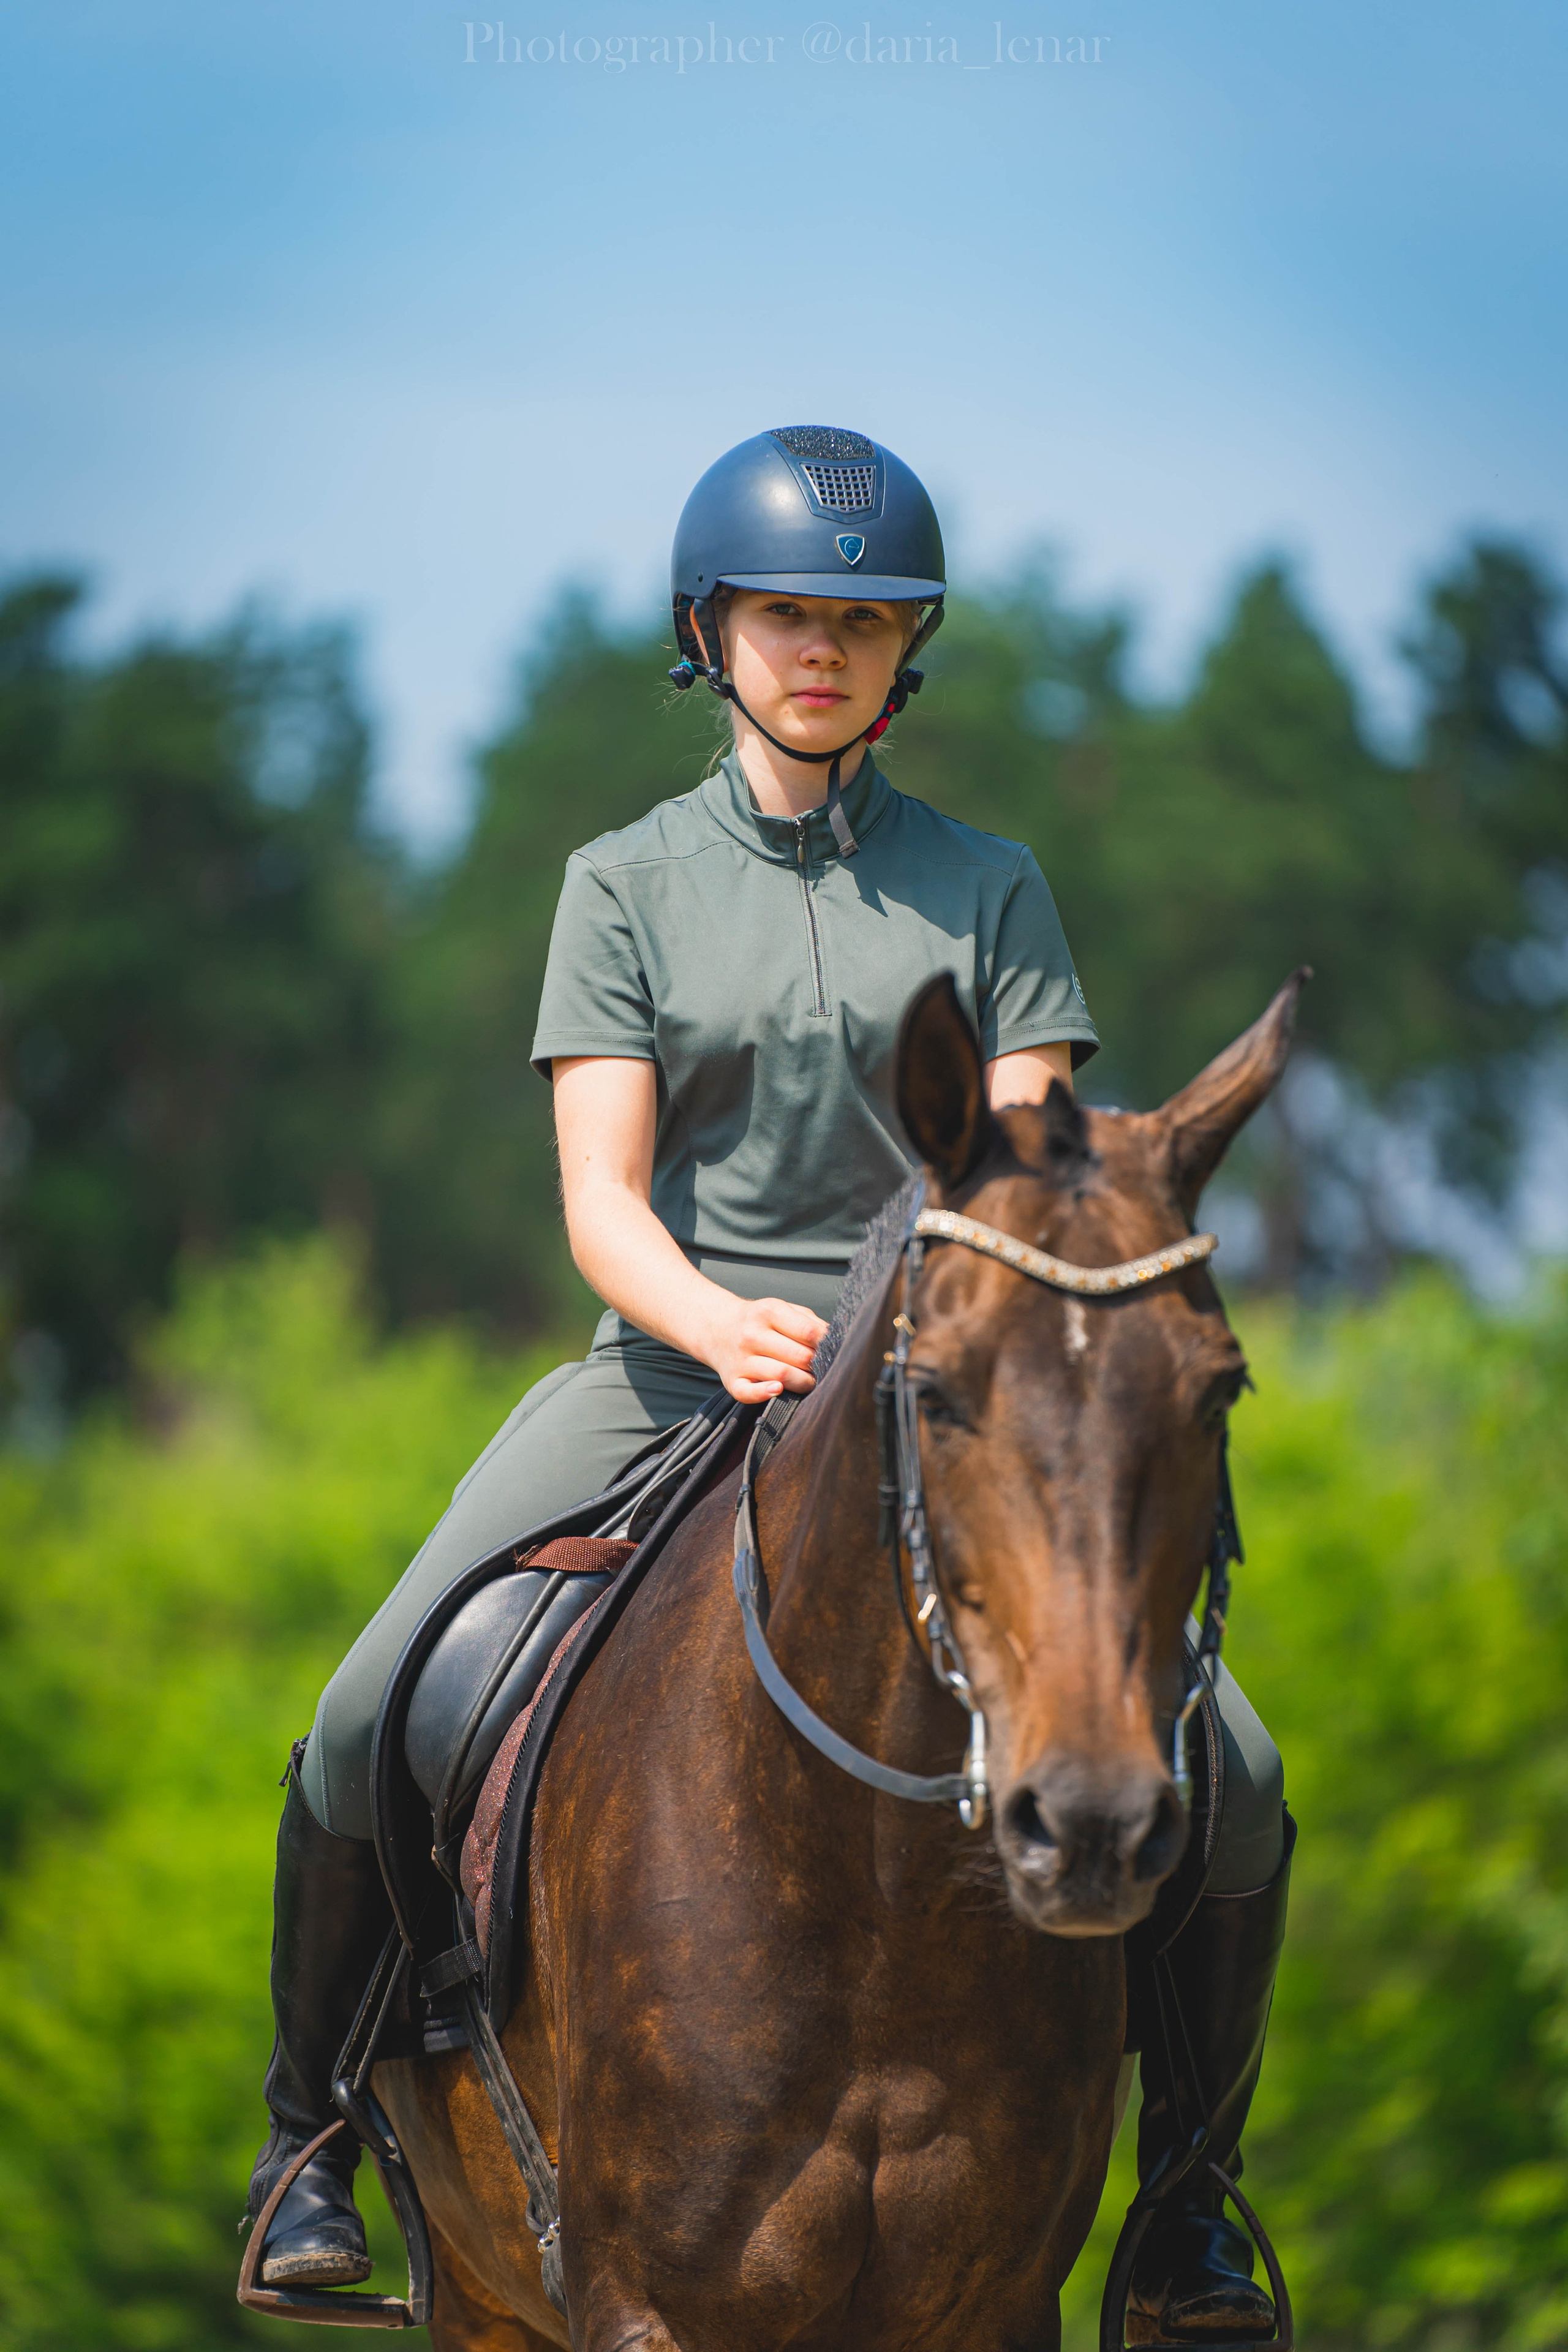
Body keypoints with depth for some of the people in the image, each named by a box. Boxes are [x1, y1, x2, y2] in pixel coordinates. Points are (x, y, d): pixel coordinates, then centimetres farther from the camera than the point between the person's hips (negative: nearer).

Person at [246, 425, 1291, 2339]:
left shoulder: (988, 887, 8)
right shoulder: (628, 884, 5)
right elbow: (601, 1198, -4)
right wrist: (724, 1324, -26)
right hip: (668, 1371, 0)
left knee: (1227, 1779, -14)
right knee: (369, 1737, -18)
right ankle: (311, 2135, 6)